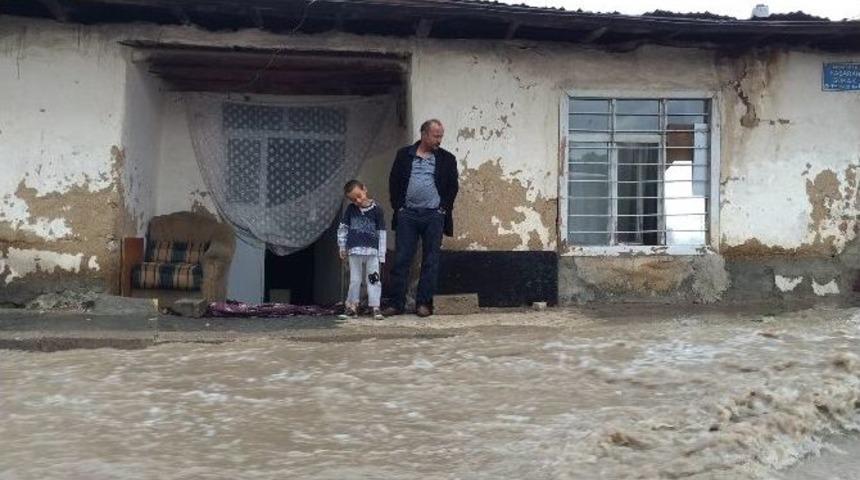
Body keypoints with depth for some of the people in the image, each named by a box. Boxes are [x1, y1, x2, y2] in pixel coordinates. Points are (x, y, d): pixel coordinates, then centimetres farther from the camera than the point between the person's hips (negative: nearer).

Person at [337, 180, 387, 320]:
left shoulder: (376, 209, -3)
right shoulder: (350, 209, 3)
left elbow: (381, 233, 0)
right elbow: (342, 228, 10)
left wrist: (381, 254, 0)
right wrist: (342, 247, 7)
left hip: (372, 251, -2)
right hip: (355, 251, 2)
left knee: (374, 279, -3)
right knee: (355, 280, 8)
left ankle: (375, 307, -1)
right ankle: (352, 306, 16)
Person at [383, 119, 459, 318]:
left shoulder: (447, 159, 9)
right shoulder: (404, 154, 9)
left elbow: (452, 187, 9)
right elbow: (394, 182, 9)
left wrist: (444, 210, 0)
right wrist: (398, 208, 0)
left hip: (434, 215, 0)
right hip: (407, 214, 0)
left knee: (430, 262, 0)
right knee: (401, 259, -2)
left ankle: (424, 303, 6)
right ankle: (396, 303, 3)